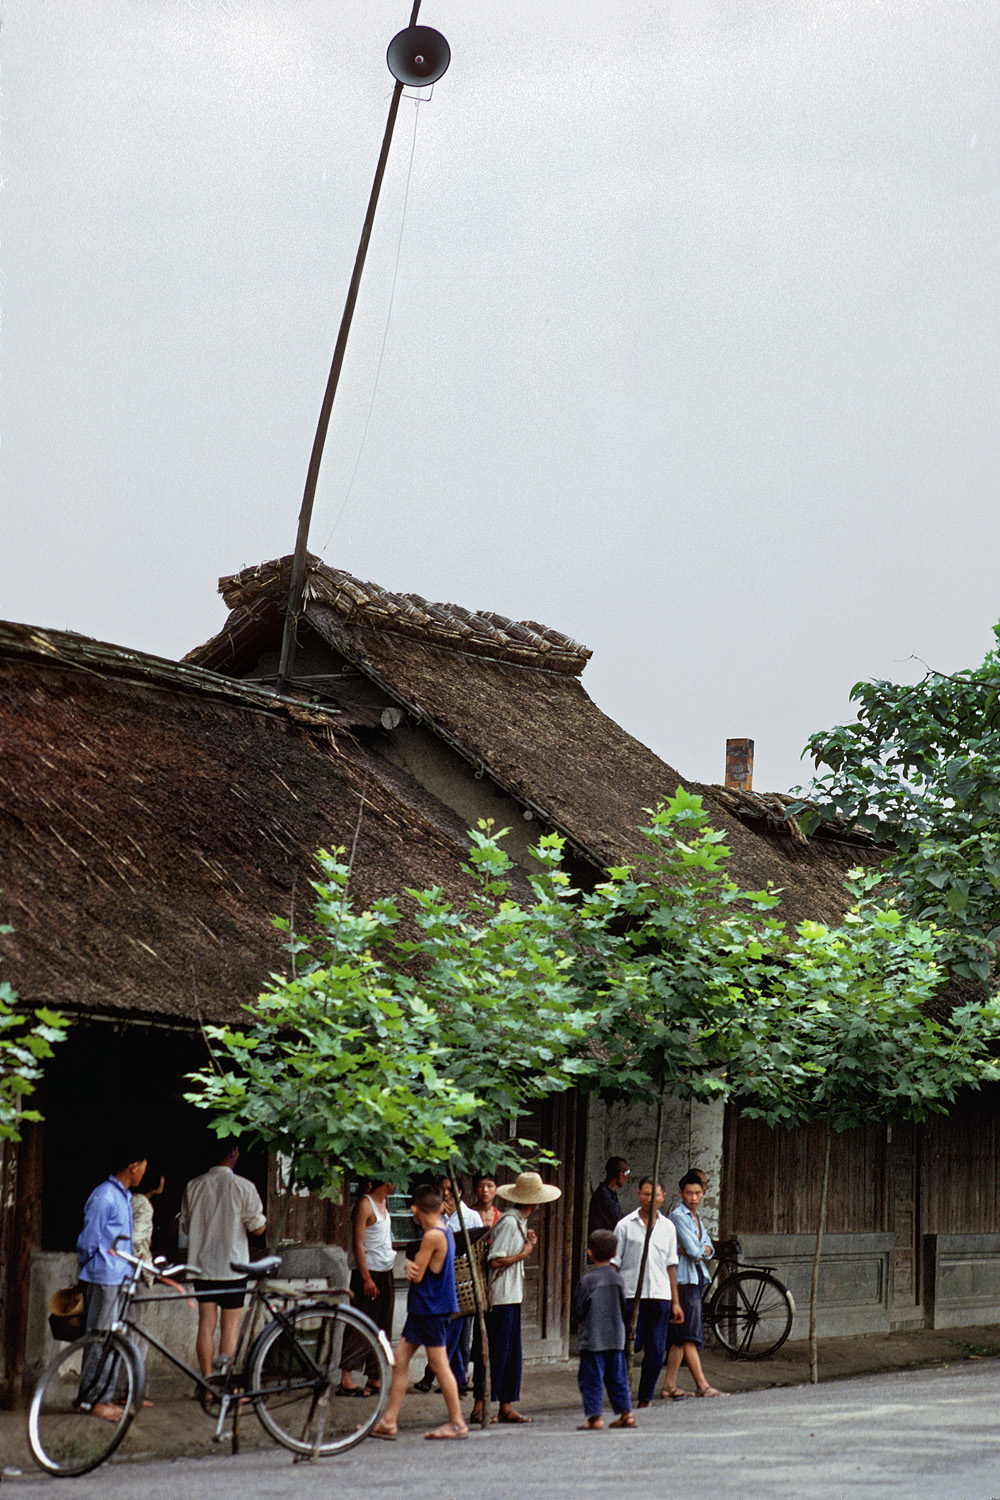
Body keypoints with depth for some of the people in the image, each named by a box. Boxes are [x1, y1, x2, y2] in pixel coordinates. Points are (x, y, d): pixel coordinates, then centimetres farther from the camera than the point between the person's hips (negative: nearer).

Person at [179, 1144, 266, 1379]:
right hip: (233, 1266, -3)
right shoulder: (243, 1187, -10)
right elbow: (258, 1227, -6)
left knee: (206, 1324, 6)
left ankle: (207, 1380, 5)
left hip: (201, 1265, 3)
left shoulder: (193, 1186, 1)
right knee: (230, 1324, 5)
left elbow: (186, 1227, 10)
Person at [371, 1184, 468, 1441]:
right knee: (400, 1359, 8)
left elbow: (417, 1275, -17)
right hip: (422, 1306, 10)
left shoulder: (432, 1236, -19)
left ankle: (457, 1423, 4)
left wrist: (409, 1266, 4)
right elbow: (416, 1271, 13)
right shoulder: (444, 1231, 11)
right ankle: (389, 1422, 9)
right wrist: (410, 1266, -8)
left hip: (432, 1307, -10)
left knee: (438, 1364, -3)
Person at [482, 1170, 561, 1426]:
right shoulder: (508, 1223, -16)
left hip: (512, 1296, 10)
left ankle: (507, 1406, 13)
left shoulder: (518, 1222, 15)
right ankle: (481, 1406, -5)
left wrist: (527, 1244, 6)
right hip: (502, 1297, -10)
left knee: (512, 1354, 10)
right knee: (496, 1352, -8)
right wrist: (524, 1253, -11)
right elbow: (495, 1261, -21)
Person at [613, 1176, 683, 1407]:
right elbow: (614, 1263, 4)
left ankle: (645, 1399, 12)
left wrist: (675, 1301, 15)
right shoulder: (625, 1225, 3)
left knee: (656, 1354, 1)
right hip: (631, 1295, -3)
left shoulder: (668, 1227, 14)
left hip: (660, 1296, 3)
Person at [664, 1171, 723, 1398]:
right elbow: (693, 1251, -16)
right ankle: (702, 1385, -9)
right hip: (683, 1279, -9)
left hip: (696, 1279, 9)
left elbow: (709, 1249, 9)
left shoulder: (696, 1217, 18)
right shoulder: (678, 1216, -9)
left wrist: (698, 1251, -10)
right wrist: (699, 1252, 5)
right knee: (689, 1336, -8)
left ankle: (670, 1386, 8)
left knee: (679, 1337, 7)